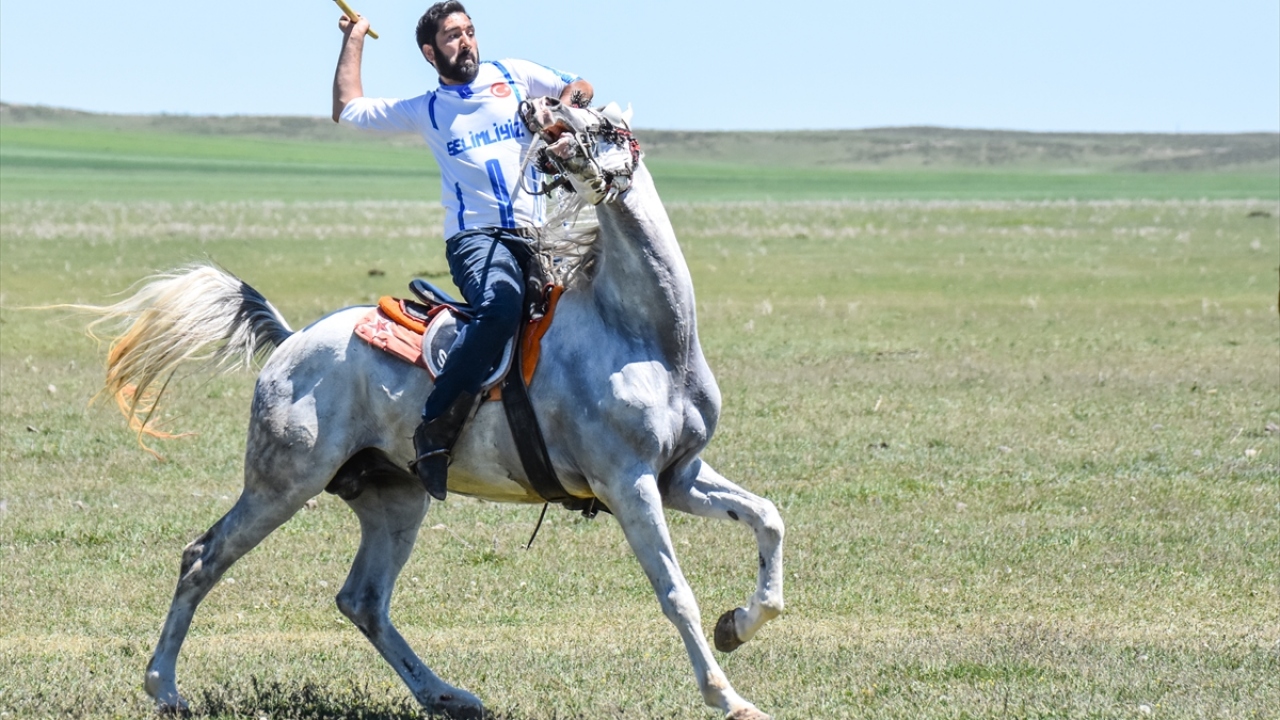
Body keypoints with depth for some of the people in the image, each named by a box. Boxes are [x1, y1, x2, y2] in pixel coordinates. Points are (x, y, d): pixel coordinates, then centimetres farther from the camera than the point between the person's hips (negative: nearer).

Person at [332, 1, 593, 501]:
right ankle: (435, 432, -36)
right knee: (501, 303, -36)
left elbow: (578, 89, 25)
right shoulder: (425, 111, 17)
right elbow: (347, 109, 22)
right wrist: (353, 40, 26)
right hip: (476, 238, -4)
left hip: (536, 236, 4)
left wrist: (567, 103, 2)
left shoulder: (513, 75, 18)